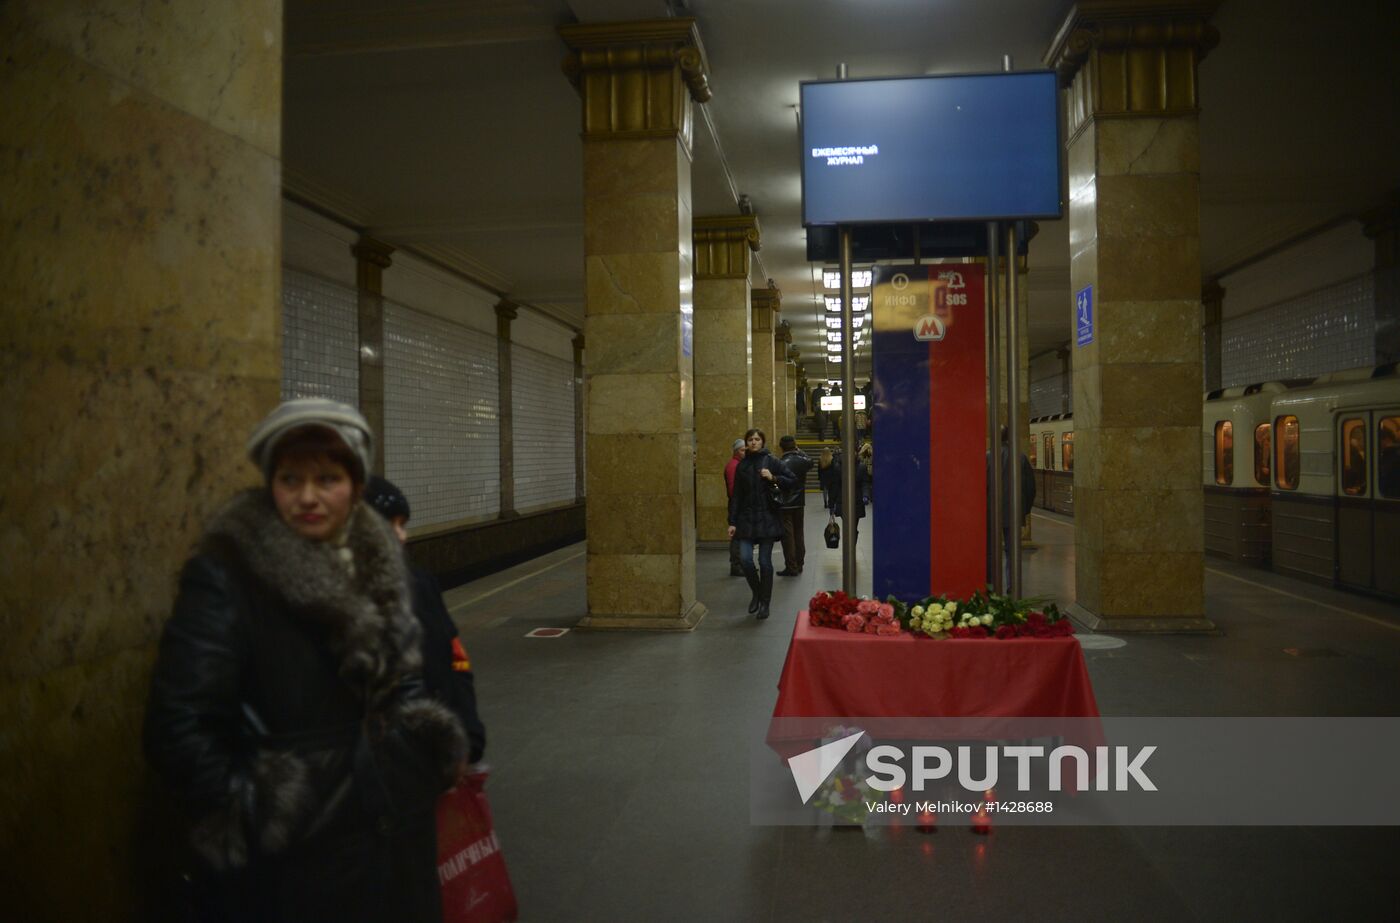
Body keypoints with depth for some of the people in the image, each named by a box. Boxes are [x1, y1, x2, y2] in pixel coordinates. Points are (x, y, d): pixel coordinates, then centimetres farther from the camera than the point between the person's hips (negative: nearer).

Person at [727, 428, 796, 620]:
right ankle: (756, 592, 18)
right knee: (745, 558, -8)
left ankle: (765, 603, 13)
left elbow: (793, 481, 0)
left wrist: (773, 478, -15)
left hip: (767, 517, -2)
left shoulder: (771, 462, 1)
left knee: (765, 561, 0)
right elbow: (736, 496, 9)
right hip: (746, 518, 2)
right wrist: (732, 522, 5)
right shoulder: (742, 466, 9)